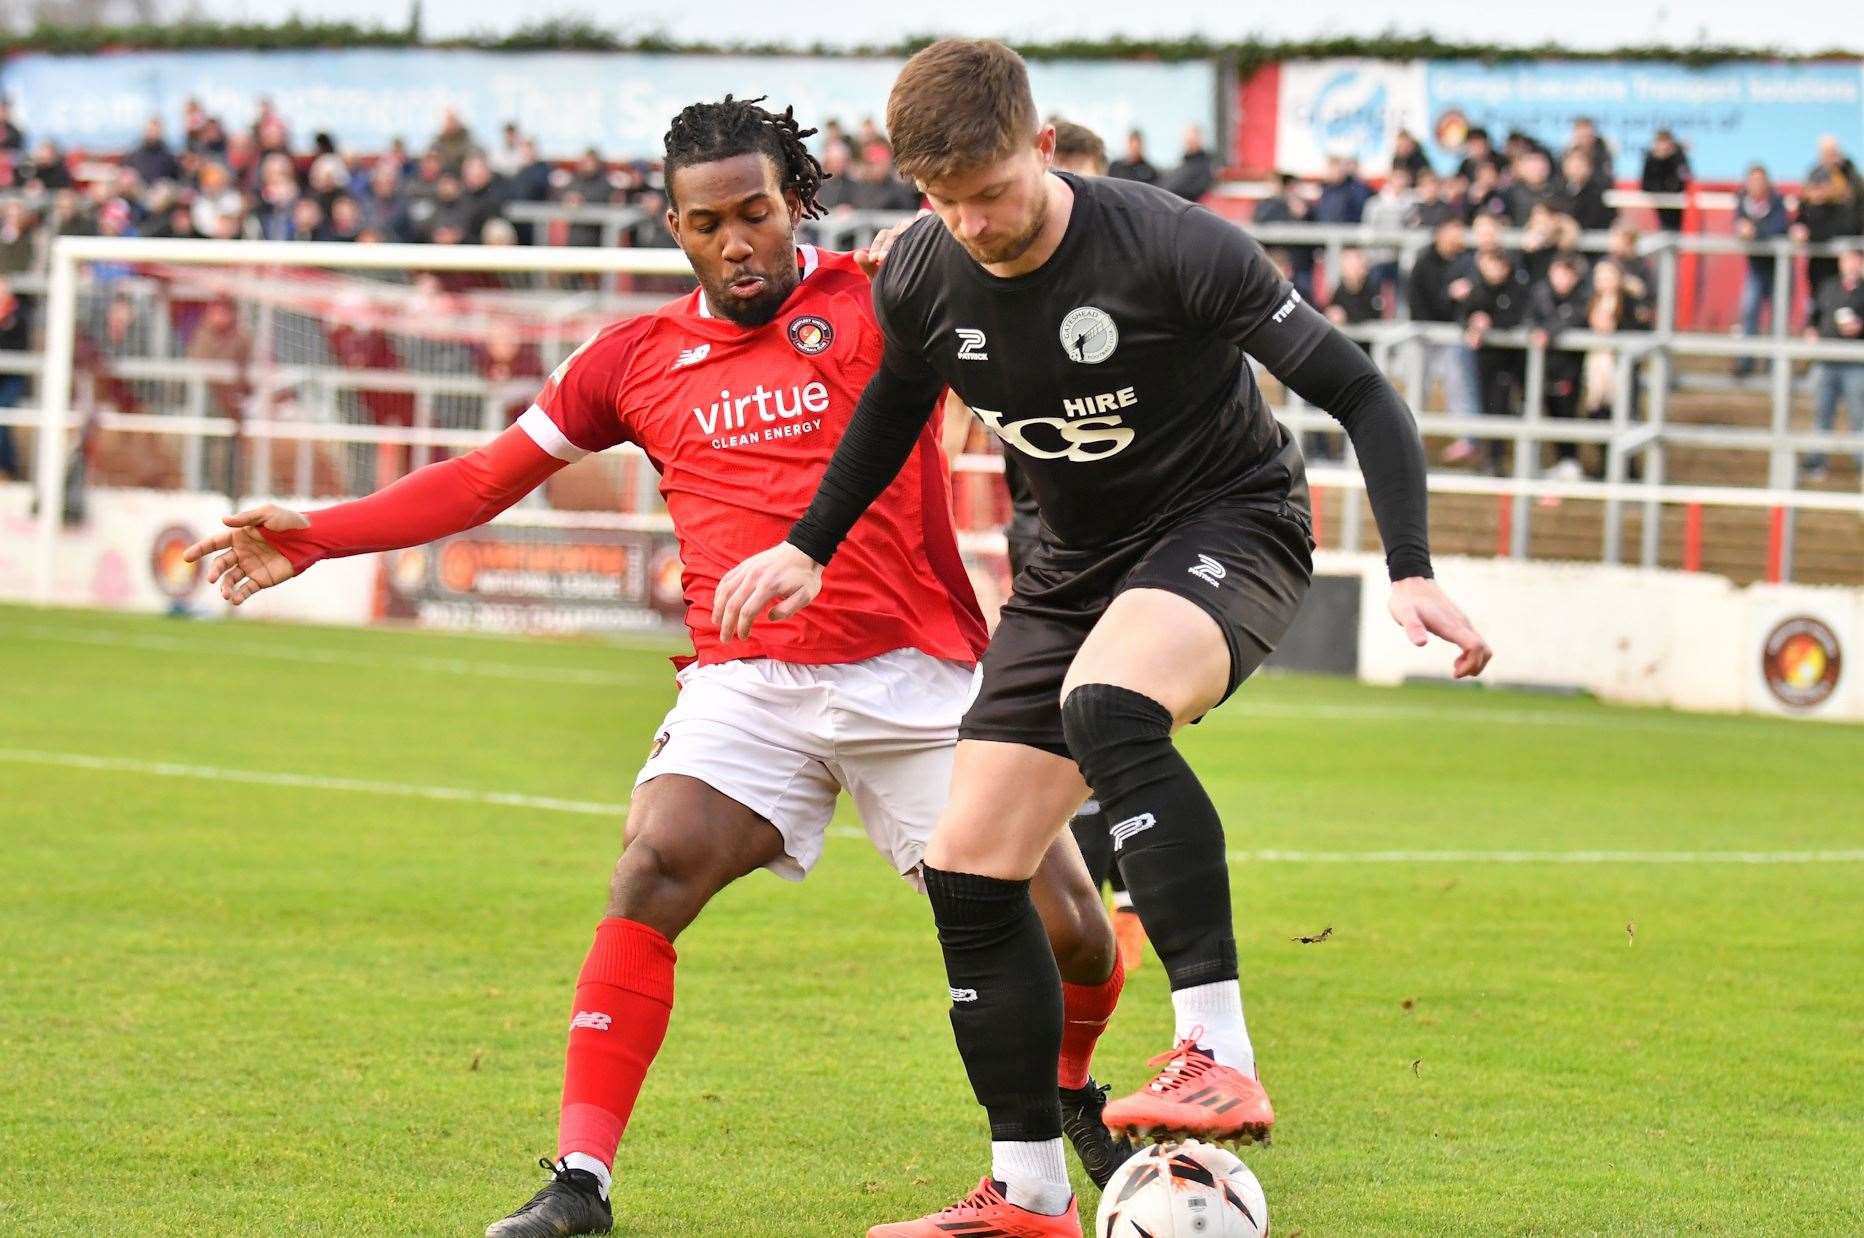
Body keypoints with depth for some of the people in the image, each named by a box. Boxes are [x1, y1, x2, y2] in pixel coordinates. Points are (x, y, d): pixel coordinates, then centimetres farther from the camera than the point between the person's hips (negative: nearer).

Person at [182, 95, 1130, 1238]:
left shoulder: (875, 305, 2)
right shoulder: (641, 358, 11)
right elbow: (486, 480, 17)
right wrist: (312, 536, 12)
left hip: (914, 671, -1)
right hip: (748, 682, 1)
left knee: (1064, 925, -2)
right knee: (654, 867, -25)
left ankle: (1073, 1093, 33)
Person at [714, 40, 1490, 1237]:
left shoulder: (1172, 247, -25)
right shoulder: (921, 277, -8)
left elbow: (1356, 391, -19)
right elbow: (897, 401, 17)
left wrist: (1413, 573, -28)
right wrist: (809, 548, 16)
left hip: (1230, 523, -7)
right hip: (1079, 561, 7)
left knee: (1105, 708, -39)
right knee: (968, 869, -1)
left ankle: (1220, 1056, -41)